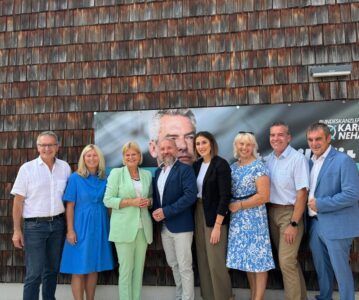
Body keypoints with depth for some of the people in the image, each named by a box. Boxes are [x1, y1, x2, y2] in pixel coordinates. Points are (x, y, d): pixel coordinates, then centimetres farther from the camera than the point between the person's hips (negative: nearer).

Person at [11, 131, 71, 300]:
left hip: (58, 224, 3)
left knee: (52, 269, 15)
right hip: (35, 226, -3)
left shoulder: (65, 167, 4)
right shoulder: (27, 168, -3)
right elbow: (18, 200, -3)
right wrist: (17, 230, -6)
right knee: (34, 273, -3)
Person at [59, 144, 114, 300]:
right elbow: (70, 206, -7)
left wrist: (111, 226, 6)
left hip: (99, 227, 4)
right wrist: (70, 230, -12)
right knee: (79, 269, 1)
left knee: (94, 268, 12)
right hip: (81, 227, -4)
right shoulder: (75, 178, -5)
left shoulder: (105, 179, 5)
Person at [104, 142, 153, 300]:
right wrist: (131, 202, -16)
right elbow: (107, 200, -6)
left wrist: (148, 201, -4)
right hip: (124, 227, -4)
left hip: (143, 227, 4)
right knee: (126, 269, 0)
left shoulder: (147, 174, 10)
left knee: (139, 268, 10)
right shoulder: (116, 173, -1)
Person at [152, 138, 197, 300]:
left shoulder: (185, 169, -9)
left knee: (184, 266, 0)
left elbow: (190, 195, -20)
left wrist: (166, 211, -21)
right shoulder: (158, 171, 13)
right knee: (173, 264, 18)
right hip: (164, 226, 7)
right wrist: (156, 211, -4)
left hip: (181, 225, -7)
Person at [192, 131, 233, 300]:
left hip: (215, 217, -6)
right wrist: (194, 219, 3)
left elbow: (225, 196, -16)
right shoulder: (196, 165, 8)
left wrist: (217, 226, -19)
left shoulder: (221, 164, -12)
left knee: (216, 261, -2)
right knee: (203, 260, 11)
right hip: (198, 214, 6)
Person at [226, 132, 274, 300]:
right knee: (246, 258, 13)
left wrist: (239, 205, -15)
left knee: (258, 258, 0)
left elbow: (264, 196, -16)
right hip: (237, 219, 6)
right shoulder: (233, 167, 9)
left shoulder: (258, 167, -9)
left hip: (254, 218, -6)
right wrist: (230, 206, -2)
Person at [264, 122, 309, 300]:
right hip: (271, 212, 7)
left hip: (290, 213, -7)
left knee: (286, 261, -7)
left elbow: (302, 193, -16)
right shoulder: (268, 159, 6)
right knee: (288, 259, 18)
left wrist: (294, 224, -18)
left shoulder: (298, 159, -14)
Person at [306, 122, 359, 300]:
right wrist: (310, 205, 0)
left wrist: (320, 204, -19)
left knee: (340, 269, 4)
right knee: (321, 267, 19)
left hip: (336, 225, -7)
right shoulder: (310, 162, 10)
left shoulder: (343, 160, -13)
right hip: (315, 223, 7)